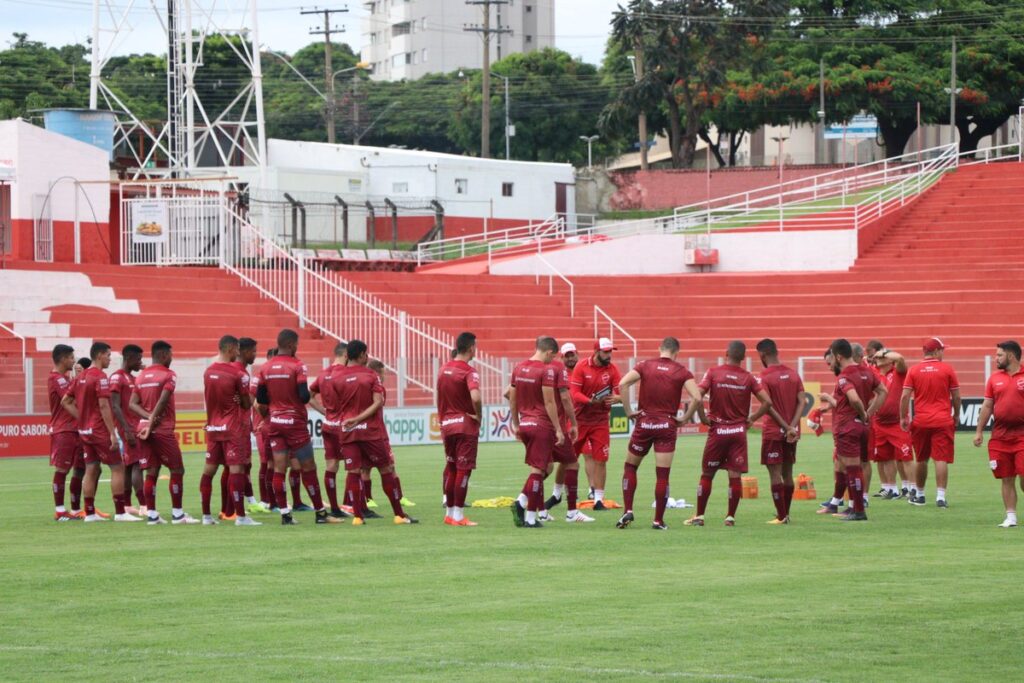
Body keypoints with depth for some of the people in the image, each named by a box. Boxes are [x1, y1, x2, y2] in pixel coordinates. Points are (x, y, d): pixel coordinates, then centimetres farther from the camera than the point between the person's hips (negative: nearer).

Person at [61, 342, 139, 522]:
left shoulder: (81, 377, 11)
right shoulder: (100, 377, -14)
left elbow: (65, 401, 15)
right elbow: (103, 406, -20)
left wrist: (82, 418, 12)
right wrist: (113, 434, -20)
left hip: (85, 431, 8)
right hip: (100, 431, -8)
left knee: (91, 470, 10)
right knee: (118, 468, -3)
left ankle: (89, 513, 10)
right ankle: (120, 512, -6)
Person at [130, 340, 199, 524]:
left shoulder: (141, 376, 13)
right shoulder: (168, 375, -7)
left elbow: (133, 403, 4)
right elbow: (162, 402, -18)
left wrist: (148, 417, -8)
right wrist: (152, 423, -14)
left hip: (145, 428, 7)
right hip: (163, 430, -6)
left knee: (151, 472, 6)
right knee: (177, 470, 1)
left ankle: (151, 514, 3)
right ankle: (177, 514, 0)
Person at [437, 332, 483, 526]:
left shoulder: (443, 370, 9)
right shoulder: (469, 372, -14)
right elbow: (475, 397, -30)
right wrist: (479, 416, -14)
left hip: (447, 424, 7)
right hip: (466, 426, -7)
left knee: (450, 469, 15)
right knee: (463, 471, -3)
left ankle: (449, 513, 19)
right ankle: (458, 516, -4)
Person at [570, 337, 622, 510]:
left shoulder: (612, 370, -2)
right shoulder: (582, 367, -8)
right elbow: (574, 393, -13)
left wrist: (616, 398, -29)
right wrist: (591, 401, -30)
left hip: (600, 421, 1)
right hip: (579, 418, -1)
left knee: (600, 460, -5)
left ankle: (598, 499, 3)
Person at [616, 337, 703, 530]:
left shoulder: (645, 366, 2)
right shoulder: (682, 372, 0)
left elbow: (622, 384, -12)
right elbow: (697, 398, -13)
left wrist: (628, 411, -5)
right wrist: (685, 418, 0)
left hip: (644, 422, 1)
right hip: (667, 425, -1)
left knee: (630, 467, 16)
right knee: (662, 475, 2)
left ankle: (628, 511, 5)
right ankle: (658, 520, 3)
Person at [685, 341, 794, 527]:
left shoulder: (713, 373, -5)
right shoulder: (749, 378, 0)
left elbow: (697, 396, -15)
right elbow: (767, 403, -7)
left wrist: (704, 418, -4)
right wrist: (752, 419, 0)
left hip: (717, 430, -1)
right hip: (739, 431, 1)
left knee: (706, 475, 9)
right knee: (735, 475, 4)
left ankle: (699, 516, 11)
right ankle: (731, 517, 5)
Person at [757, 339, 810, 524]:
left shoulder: (765, 377, -10)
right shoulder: (793, 374, 9)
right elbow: (802, 402, 1)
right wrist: (792, 426, -4)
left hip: (773, 431, -6)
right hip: (792, 432, 6)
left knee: (775, 473, -3)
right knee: (787, 473, 14)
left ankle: (781, 516, -6)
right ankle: (786, 514, 19)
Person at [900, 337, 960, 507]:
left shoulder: (914, 370, 2)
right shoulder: (947, 369, -1)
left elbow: (905, 396, -2)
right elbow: (956, 397, 3)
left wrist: (903, 417, 6)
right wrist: (956, 416, 16)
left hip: (920, 421, 2)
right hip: (943, 421, -2)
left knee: (921, 460, 15)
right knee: (941, 460, -4)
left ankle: (920, 495, 25)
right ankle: (940, 496, -12)